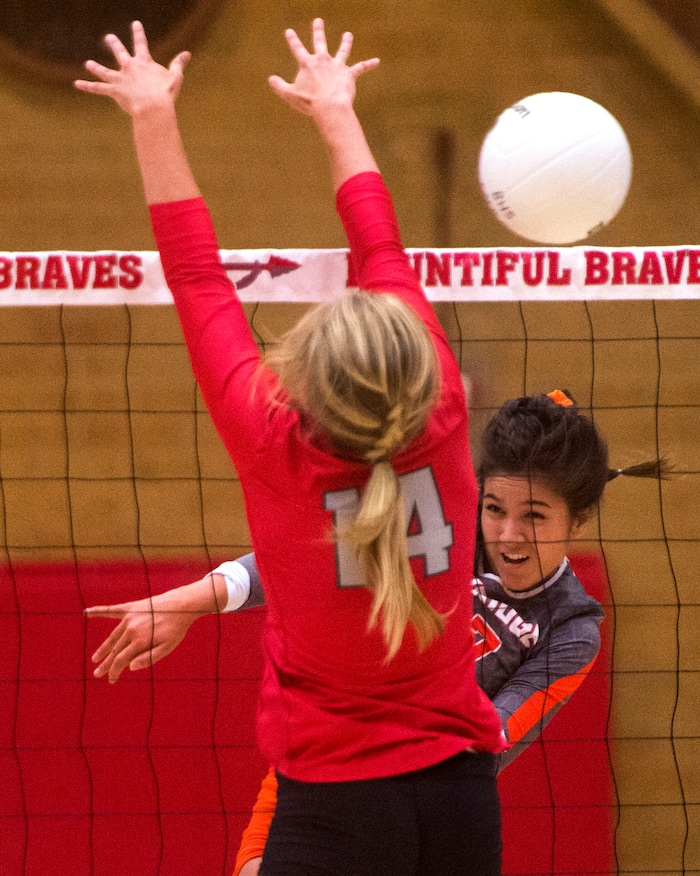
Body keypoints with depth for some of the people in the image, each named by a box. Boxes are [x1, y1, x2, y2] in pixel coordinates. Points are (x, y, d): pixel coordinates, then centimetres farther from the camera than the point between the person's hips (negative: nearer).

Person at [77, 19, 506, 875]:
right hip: (461, 797, 4)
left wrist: (154, 117, 8)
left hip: (333, 804, -4)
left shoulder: (273, 449, -14)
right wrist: (336, 113, 23)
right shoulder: (441, 424, -7)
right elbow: (384, 258, 8)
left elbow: (198, 280, -3)